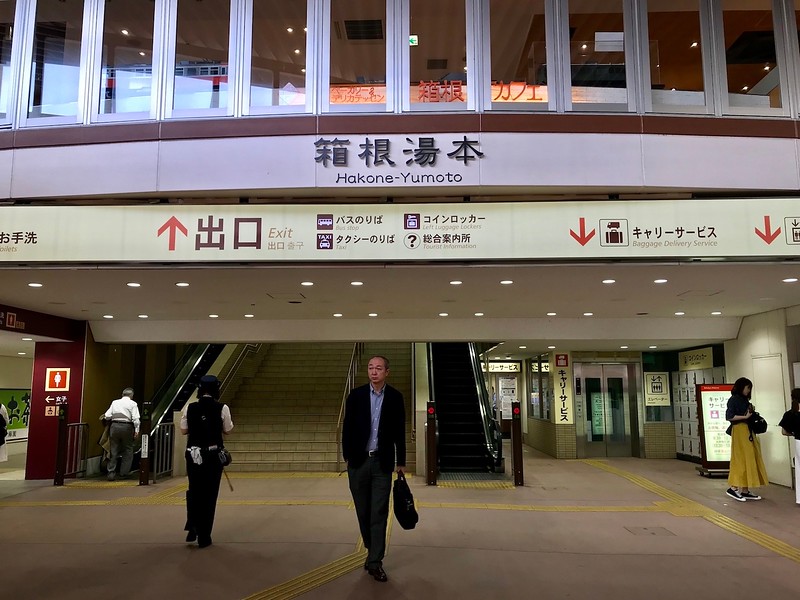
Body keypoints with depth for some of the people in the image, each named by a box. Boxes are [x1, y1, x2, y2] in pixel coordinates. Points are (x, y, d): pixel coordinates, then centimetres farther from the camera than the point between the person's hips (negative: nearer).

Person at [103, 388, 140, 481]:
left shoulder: (115, 402, 14)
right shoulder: (133, 404, 4)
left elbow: (107, 416, 9)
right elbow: (136, 419, -5)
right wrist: (137, 431, -3)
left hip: (115, 426, 3)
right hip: (126, 427, -3)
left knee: (114, 450, 10)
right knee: (128, 450, 10)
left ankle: (111, 472, 7)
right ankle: (123, 473, 11)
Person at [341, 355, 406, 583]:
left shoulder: (395, 397, -1)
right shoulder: (356, 395, 0)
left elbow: (399, 431, 4)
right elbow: (347, 427, 3)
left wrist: (401, 462, 7)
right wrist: (347, 456, 0)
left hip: (382, 463, -1)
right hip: (358, 462, 1)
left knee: (379, 513, -2)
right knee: (363, 511, 10)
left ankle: (375, 562, 6)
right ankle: (372, 551, 30)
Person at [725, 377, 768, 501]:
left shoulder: (744, 400, 16)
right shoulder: (734, 399, -9)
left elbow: (748, 415, 18)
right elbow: (729, 416, -17)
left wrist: (752, 412, 0)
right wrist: (745, 416, -18)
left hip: (748, 432, 9)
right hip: (740, 432, -9)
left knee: (749, 460, 8)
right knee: (742, 460, -8)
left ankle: (745, 491, 10)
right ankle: (733, 488, -4)